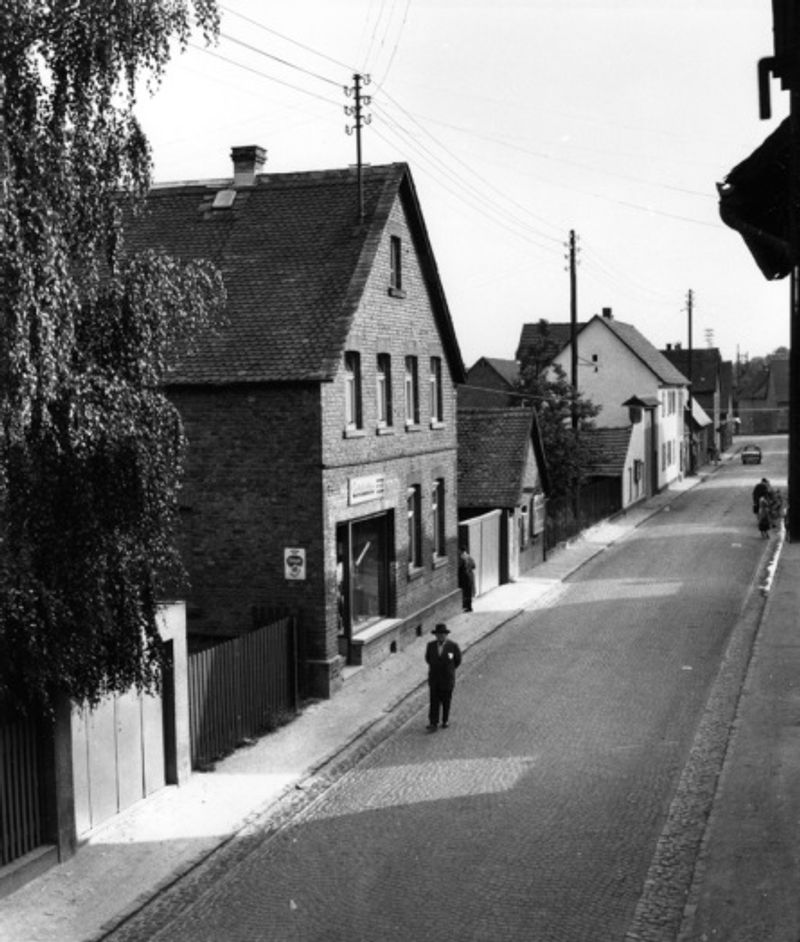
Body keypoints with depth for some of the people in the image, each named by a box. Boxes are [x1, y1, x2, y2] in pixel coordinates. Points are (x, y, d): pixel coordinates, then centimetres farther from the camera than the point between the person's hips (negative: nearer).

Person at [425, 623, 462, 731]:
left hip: (447, 679, -1)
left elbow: (458, 661, 2)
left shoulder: (453, 646, -12)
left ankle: (445, 721, 28)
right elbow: (428, 658, 15)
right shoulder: (431, 645, -4)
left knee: (446, 701, 11)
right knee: (434, 701, -3)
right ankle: (433, 723, -4)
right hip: (434, 679, 1)